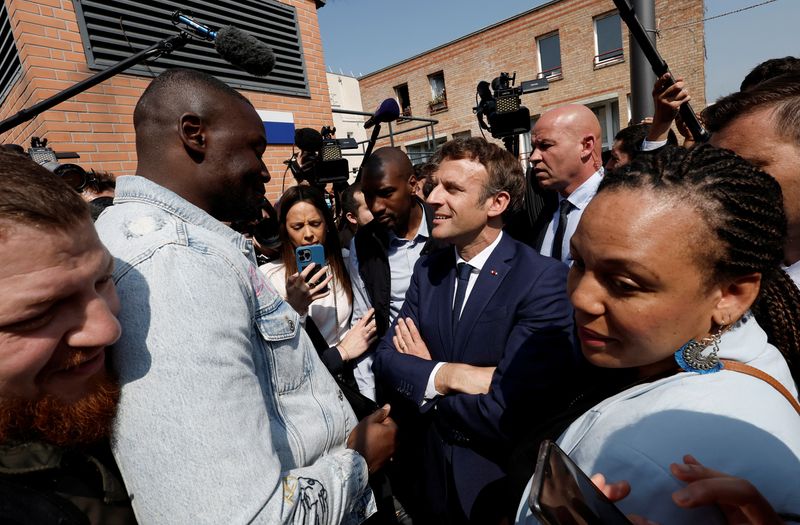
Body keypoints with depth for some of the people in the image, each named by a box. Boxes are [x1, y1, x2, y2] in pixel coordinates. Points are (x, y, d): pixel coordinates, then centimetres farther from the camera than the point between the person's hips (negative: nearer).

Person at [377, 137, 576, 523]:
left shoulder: (543, 279, -23)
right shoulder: (427, 270, -2)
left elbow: (506, 415, -28)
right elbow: (385, 359, -6)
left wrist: (422, 376, -13)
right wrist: (446, 375, -25)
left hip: (502, 487, -5)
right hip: (435, 473, 5)